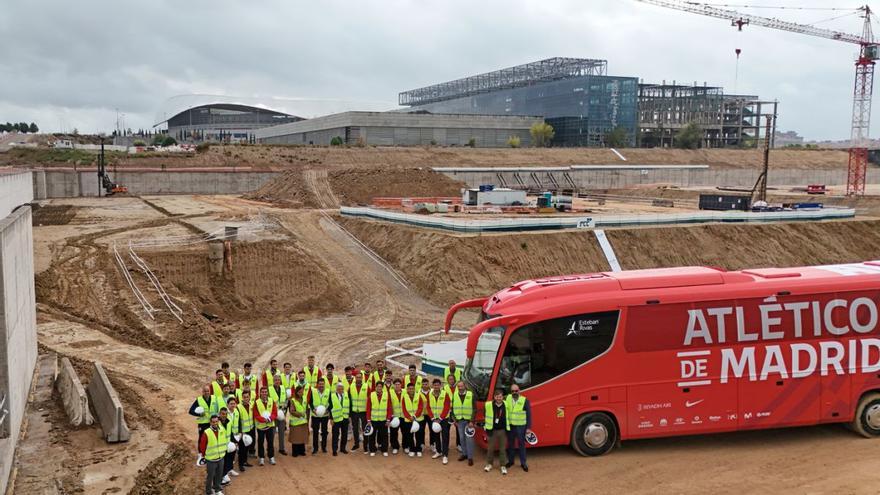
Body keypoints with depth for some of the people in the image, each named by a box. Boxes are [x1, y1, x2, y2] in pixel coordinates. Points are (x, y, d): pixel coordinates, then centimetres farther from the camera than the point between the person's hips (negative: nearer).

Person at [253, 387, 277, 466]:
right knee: (260, 443, 5)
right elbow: (256, 415, -9)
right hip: (260, 426, -1)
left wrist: (270, 418, -21)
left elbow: (275, 413, -1)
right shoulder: (256, 402, -6)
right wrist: (263, 419, -23)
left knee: (271, 442, 7)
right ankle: (261, 458, 16)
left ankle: (271, 457, 18)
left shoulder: (272, 401, 0)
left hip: (270, 425, 1)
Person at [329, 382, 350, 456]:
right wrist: (331, 418, -9)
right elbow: (330, 407, -6)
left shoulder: (347, 395, 4)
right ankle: (334, 450, 10)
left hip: (345, 418, 3)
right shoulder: (332, 396, -5)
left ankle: (343, 448, 22)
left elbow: (349, 406, 9)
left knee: (344, 434, 9)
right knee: (335, 435, 1)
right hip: (336, 418, -3)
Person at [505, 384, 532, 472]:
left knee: (521, 444, 5)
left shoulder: (525, 400, -8)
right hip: (510, 426, 3)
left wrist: (528, 427, -7)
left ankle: (523, 463, 16)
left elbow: (529, 415, -4)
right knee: (510, 444, 13)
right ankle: (510, 461, 28)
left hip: (520, 426, -3)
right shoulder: (507, 399, 1)